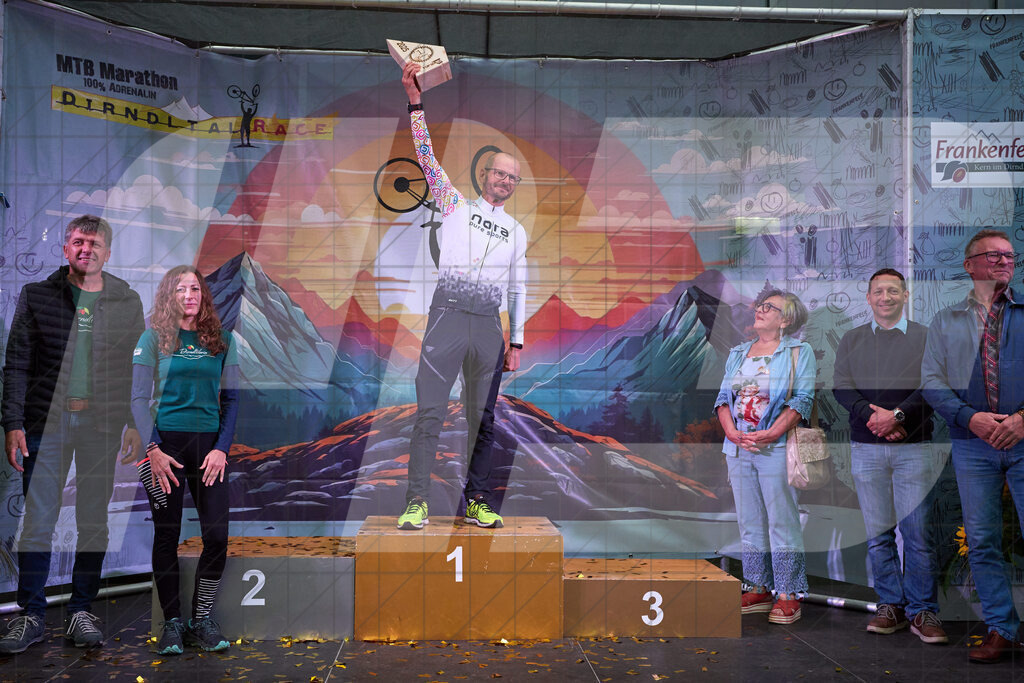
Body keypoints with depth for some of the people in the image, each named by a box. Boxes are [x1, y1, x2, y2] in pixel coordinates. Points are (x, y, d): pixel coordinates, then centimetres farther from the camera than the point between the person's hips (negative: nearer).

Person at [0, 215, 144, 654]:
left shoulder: (127, 302, 7)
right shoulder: (37, 296, 5)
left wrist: (135, 424, 0)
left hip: (103, 425, 1)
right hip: (47, 420, 0)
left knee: (94, 522, 6)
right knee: (37, 520, 2)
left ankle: (81, 611, 17)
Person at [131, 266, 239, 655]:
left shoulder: (220, 341, 8)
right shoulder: (153, 338, 3)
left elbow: (231, 399, 8)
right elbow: (139, 399, 0)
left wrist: (222, 448, -4)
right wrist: (153, 450, -10)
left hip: (209, 444, 2)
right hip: (166, 443, -2)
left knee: (218, 536, -3)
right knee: (166, 536, 3)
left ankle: (202, 620, 12)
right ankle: (172, 623, 15)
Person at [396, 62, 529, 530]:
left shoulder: (517, 232, 20)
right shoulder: (456, 206, 14)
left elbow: (518, 291, 19)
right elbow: (426, 157, 6)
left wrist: (516, 342, 12)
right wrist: (415, 102, -2)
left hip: (489, 323, 3)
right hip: (449, 313, -3)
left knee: (483, 418, 5)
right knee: (430, 411, -9)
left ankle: (478, 502, 12)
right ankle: (416, 502, -8)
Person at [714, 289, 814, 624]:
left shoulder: (799, 352, 2)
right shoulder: (738, 353, 18)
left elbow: (801, 400, -8)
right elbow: (723, 397, 12)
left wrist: (768, 435, -17)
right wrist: (733, 433, -6)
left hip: (776, 448, -5)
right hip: (738, 447, 6)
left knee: (782, 521, -3)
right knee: (749, 522, 9)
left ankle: (788, 595, 4)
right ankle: (759, 589, 18)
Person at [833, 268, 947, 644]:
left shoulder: (926, 338, 7)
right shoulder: (851, 340, 13)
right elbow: (841, 387, 3)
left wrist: (897, 415, -16)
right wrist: (872, 416, -12)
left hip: (914, 447, -2)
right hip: (866, 447, 2)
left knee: (918, 532, -4)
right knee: (878, 531, 5)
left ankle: (922, 611, 5)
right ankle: (890, 605, 13)